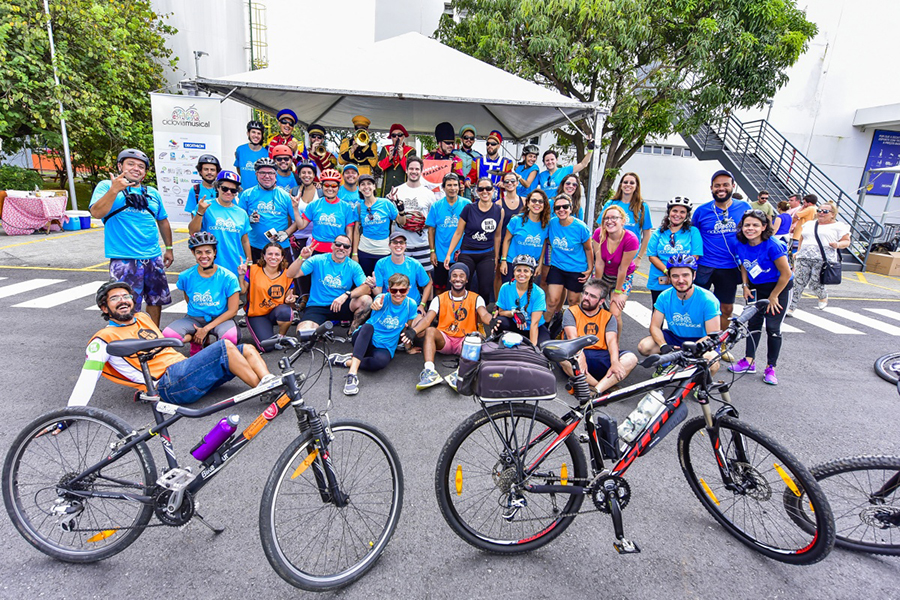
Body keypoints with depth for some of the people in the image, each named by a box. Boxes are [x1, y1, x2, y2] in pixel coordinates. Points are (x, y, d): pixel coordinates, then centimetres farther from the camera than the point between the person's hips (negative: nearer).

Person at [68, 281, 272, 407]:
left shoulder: (142, 318, 24)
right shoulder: (105, 338, 3)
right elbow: (88, 377, -4)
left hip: (185, 368, 8)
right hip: (170, 384, -8)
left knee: (246, 350, -8)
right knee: (226, 347, -26)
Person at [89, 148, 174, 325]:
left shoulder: (152, 193, 15)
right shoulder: (107, 186, 0)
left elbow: (163, 221, 23)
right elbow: (96, 213, -16)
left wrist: (169, 248, 20)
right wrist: (114, 190, -27)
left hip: (154, 258, 6)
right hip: (124, 259, -5)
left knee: (157, 300, 14)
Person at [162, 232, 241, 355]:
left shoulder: (228, 277, -11)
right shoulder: (185, 276, -3)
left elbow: (232, 310, -10)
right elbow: (188, 301, 12)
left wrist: (206, 329, -15)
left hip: (220, 318, -2)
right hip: (194, 319, 2)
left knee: (231, 337, -34)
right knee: (167, 335, -26)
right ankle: (200, 341, 5)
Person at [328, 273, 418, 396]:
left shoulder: (411, 304, -4)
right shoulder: (383, 298, -11)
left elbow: (407, 327, 11)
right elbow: (375, 305, -36)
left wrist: (408, 343, -8)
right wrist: (376, 305, -61)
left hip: (384, 347, 1)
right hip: (365, 340, 0)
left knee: (381, 361, -38)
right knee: (368, 326, -39)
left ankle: (347, 361, -18)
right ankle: (352, 373, -46)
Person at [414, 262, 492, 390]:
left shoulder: (476, 299, 5)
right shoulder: (440, 299, 6)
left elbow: (484, 315, -16)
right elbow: (427, 319, -8)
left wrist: (492, 321, -42)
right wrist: (413, 331, -30)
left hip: (465, 341, -1)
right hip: (444, 340, 1)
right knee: (430, 330, -28)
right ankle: (430, 371, -44)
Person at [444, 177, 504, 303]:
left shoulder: (499, 211, 3)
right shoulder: (469, 208, -4)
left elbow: (497, 236, 12)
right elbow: (458, 233, 0)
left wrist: (496, 257, 16)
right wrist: (449, 254, -5)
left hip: (487, 255, 2)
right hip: (467, 254, -2)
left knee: (485, 290, 0)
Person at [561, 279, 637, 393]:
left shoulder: (609, 317, 14)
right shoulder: (571, 312, 7)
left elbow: (612, 340, -3)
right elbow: (572, 337, -10)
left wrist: (615, 362, -23)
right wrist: (580, 357, -30)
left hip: (601, 356, 3)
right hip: (578, 354, -2)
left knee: (631, 359, -22)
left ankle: (596, 390, -36)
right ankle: (606, 386, -30)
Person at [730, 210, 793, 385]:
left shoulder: (772, 246, -26)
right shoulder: (741, 246, -9)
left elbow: (786, 274, -20)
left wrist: (773, 296, -13)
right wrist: (745, 286, 0)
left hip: (780, 287, -5)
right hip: (756, 288, 5)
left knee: (773, 328, -2)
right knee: (753, 323, 5)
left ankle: (771, 367, 10)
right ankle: (749, 361, 14)